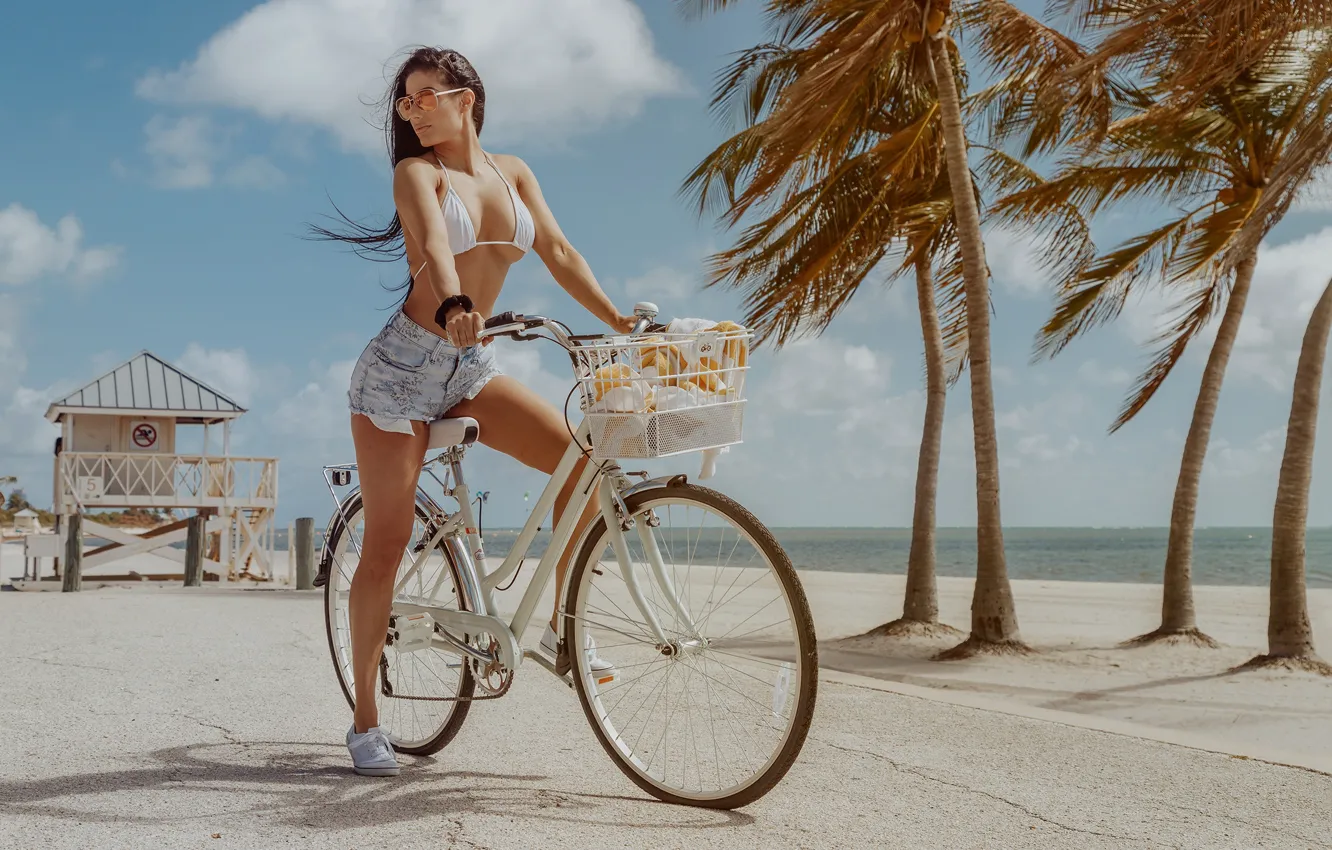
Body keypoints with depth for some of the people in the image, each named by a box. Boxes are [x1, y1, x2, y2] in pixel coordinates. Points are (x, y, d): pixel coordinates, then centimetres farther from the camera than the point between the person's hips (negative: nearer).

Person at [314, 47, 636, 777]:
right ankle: (365, 720, 7)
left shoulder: (511, 172, 8)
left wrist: (618, 319, -11)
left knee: (583, 456, -15)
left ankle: (560, 622, 0)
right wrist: (454, 306, -47)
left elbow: (558, 252, 1)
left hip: (470, 368, 5)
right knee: (386, 543, -4)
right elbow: (434, 241, -27)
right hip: (404, 365, -5)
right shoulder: (417, 172, -7)